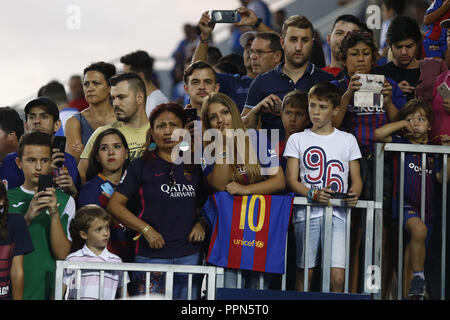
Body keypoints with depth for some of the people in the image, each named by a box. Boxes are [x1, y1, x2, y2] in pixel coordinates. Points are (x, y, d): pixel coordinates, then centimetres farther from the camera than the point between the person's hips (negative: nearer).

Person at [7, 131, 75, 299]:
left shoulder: (64, 201, 3)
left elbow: (62, 254, -5)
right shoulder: (7, 199, 6)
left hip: (47, 290, 0)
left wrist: (55, 215, -18)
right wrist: (27, 218, -18)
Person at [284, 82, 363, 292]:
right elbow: (291, 180, 4)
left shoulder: (347, 140, 14)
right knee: (305, 273, -2)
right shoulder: (297, 139, 10)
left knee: (337, 278, -12)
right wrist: (313, 194, -15)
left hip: (337, 213, 0)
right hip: (306, 212, 0)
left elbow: (356, 179, 14)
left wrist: (354, 193, -9)